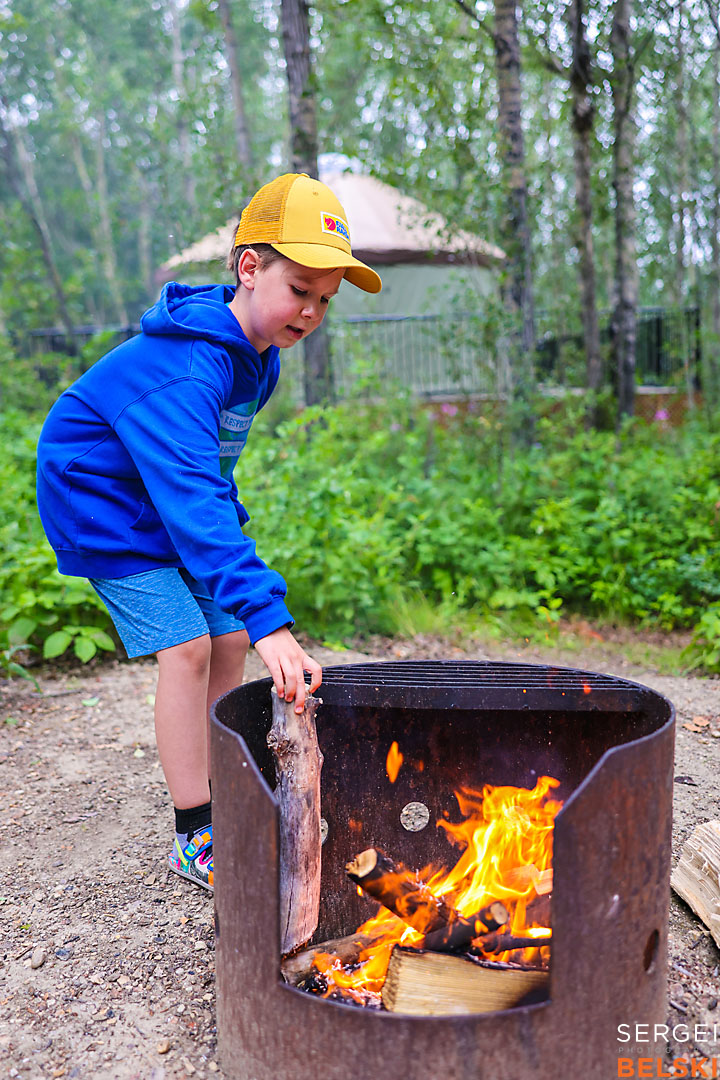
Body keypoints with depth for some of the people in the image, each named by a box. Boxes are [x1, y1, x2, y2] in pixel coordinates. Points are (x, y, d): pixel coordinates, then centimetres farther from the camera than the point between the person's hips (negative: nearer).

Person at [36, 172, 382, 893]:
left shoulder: (257, 354, -3)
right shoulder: (183, 366, -33)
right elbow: (192, 501, -44)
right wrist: (268, 618, -51)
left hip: (176, 505, 9)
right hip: (104, 503, -8)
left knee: (229, 641, 4)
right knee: (186, 648, -16)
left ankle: (222, 804, 19)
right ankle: (195, 836, -2)